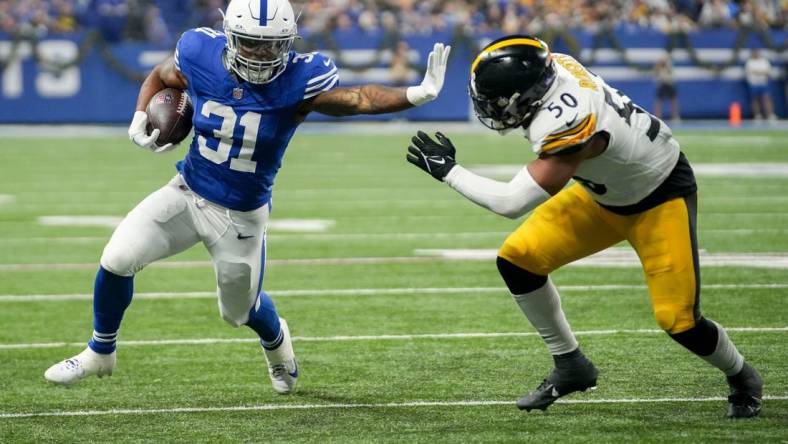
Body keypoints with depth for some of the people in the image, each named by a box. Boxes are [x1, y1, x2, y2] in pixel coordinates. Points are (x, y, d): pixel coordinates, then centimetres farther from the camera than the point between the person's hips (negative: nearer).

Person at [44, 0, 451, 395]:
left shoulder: (298, 81, -24)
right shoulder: (200, 55, -15)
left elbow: (357, 99, -33)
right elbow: (159, 78, 6)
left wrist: (416, 95, -48)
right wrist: (140, 120, -11)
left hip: (241, 215, -2)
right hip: (188, 193, 2)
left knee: (239, 311, 16)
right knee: (117, 259, -13)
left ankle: (276, 343, 55)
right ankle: (100, 353, 13)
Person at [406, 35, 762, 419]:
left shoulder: (567, 125, -41)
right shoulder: (554, 66, -20)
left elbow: (511, 203, -36)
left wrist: (448, 171, -25)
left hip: (660, 198, -8)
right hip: (606, 192, 8)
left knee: (678, 320, -12)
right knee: (516, 259, -5)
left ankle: (742, 378, 20)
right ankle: (570, 365, 12)